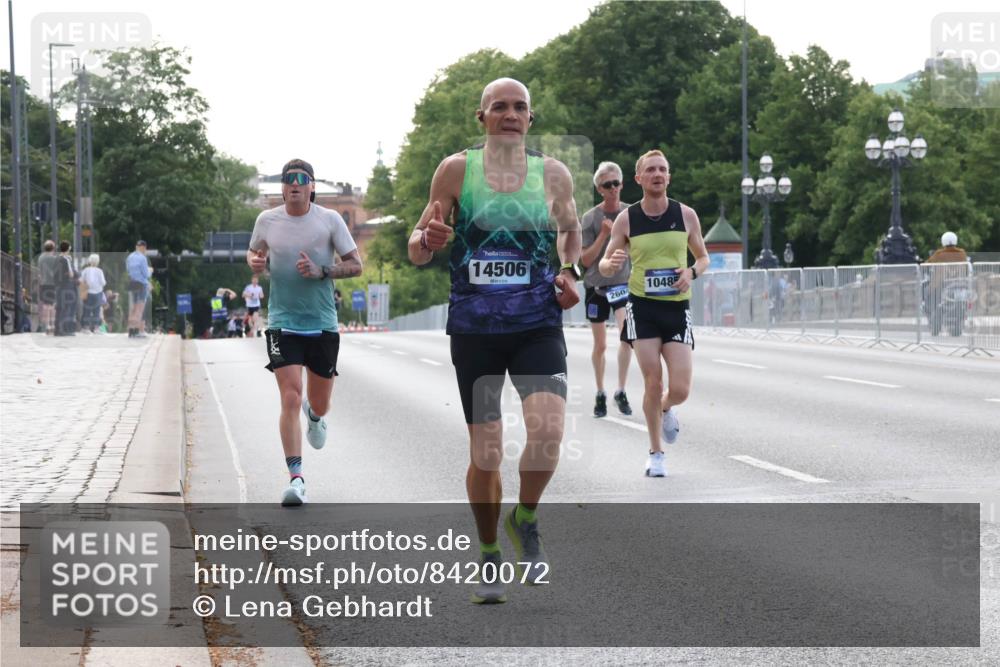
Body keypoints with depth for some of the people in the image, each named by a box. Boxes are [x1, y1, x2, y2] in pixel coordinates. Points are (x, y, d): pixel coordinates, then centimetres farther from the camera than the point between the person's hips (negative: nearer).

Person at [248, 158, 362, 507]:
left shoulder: (329, 219, -3)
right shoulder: (267, 220, 1)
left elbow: (356, 265, -1)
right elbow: (254, 252, 20)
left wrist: (321, 271, -17)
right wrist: (255, 262, -4)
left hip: (323, 324, 1)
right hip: (282, 324, -1)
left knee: (319, 405, 12)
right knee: (290, 399, -15)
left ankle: (314, 414, 52)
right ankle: (296, 478, -15)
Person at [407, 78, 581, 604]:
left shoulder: (554, 175, 4)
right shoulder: (456, 169, 1)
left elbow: (571, 229, 23)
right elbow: (417, 250, 5)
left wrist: (569, 273, 4)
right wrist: (425, 241, -19)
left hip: (538, 324, 0)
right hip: (474, 327, 0)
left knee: (548, 430, -21)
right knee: (485, 451, 3)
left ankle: (525, 521, 6)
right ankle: (489, 558, 23)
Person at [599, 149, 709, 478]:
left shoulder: (686, 215, 2)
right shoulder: (626, 219, 0)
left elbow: (703, 257, 15)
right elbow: (604, 266, 6)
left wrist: (692, 272, -8)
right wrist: (611, 264, -18)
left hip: (677, 307, 1)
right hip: (642, 306, -1)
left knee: (680, 389, -8)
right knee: (653, 383, -7)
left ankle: (666, 409, 30)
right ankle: (655, 453, 13)